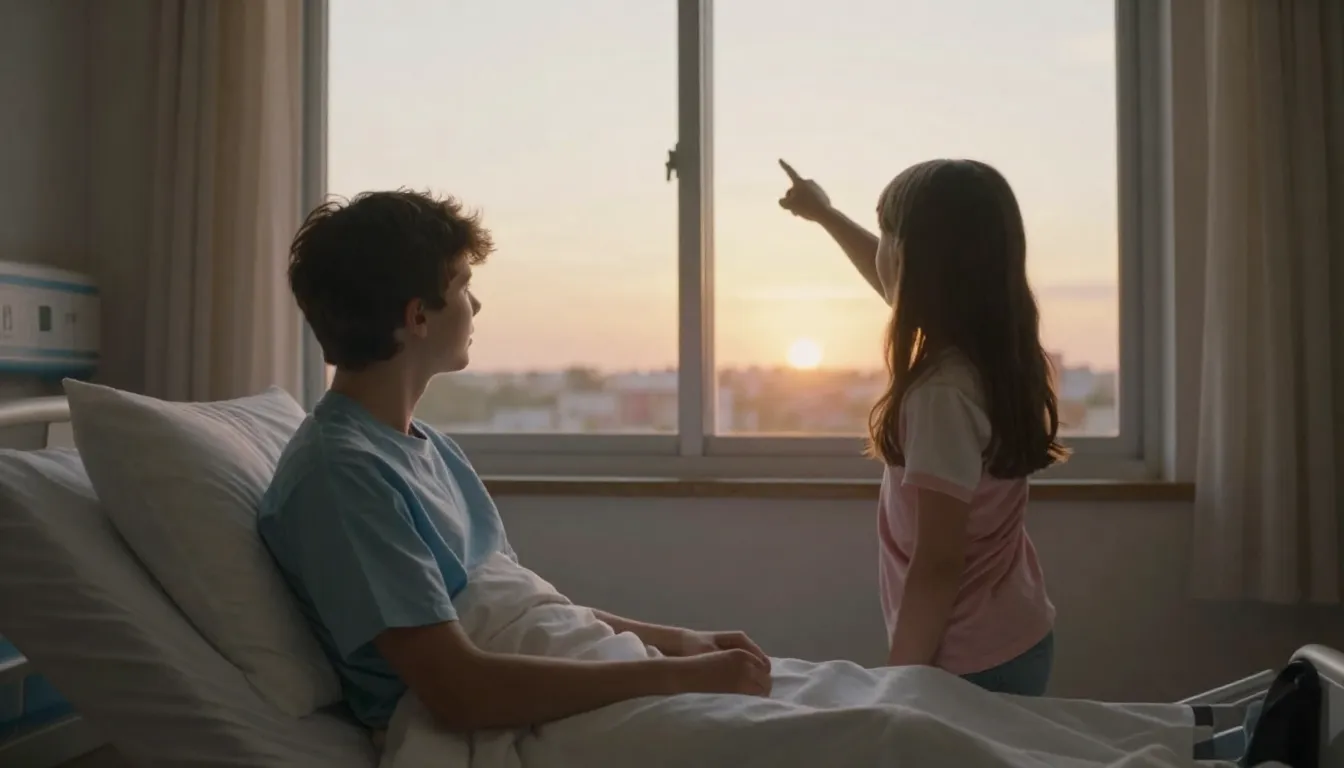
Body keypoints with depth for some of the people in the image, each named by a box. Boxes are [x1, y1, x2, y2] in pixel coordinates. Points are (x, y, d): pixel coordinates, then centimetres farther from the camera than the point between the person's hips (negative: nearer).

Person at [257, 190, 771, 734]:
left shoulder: (427, 445, 11)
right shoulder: (337, 471, -19)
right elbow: (461, 692, -26)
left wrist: (675, 641, 3)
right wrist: (680, 675, -22)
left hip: (547, 704, 9)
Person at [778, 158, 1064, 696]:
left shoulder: (943, 391, -26)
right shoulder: (995, 345, 1)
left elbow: (939, 565, -24)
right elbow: (893, 282, 21)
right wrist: (824, 213, 35)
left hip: (970, 664, -8)